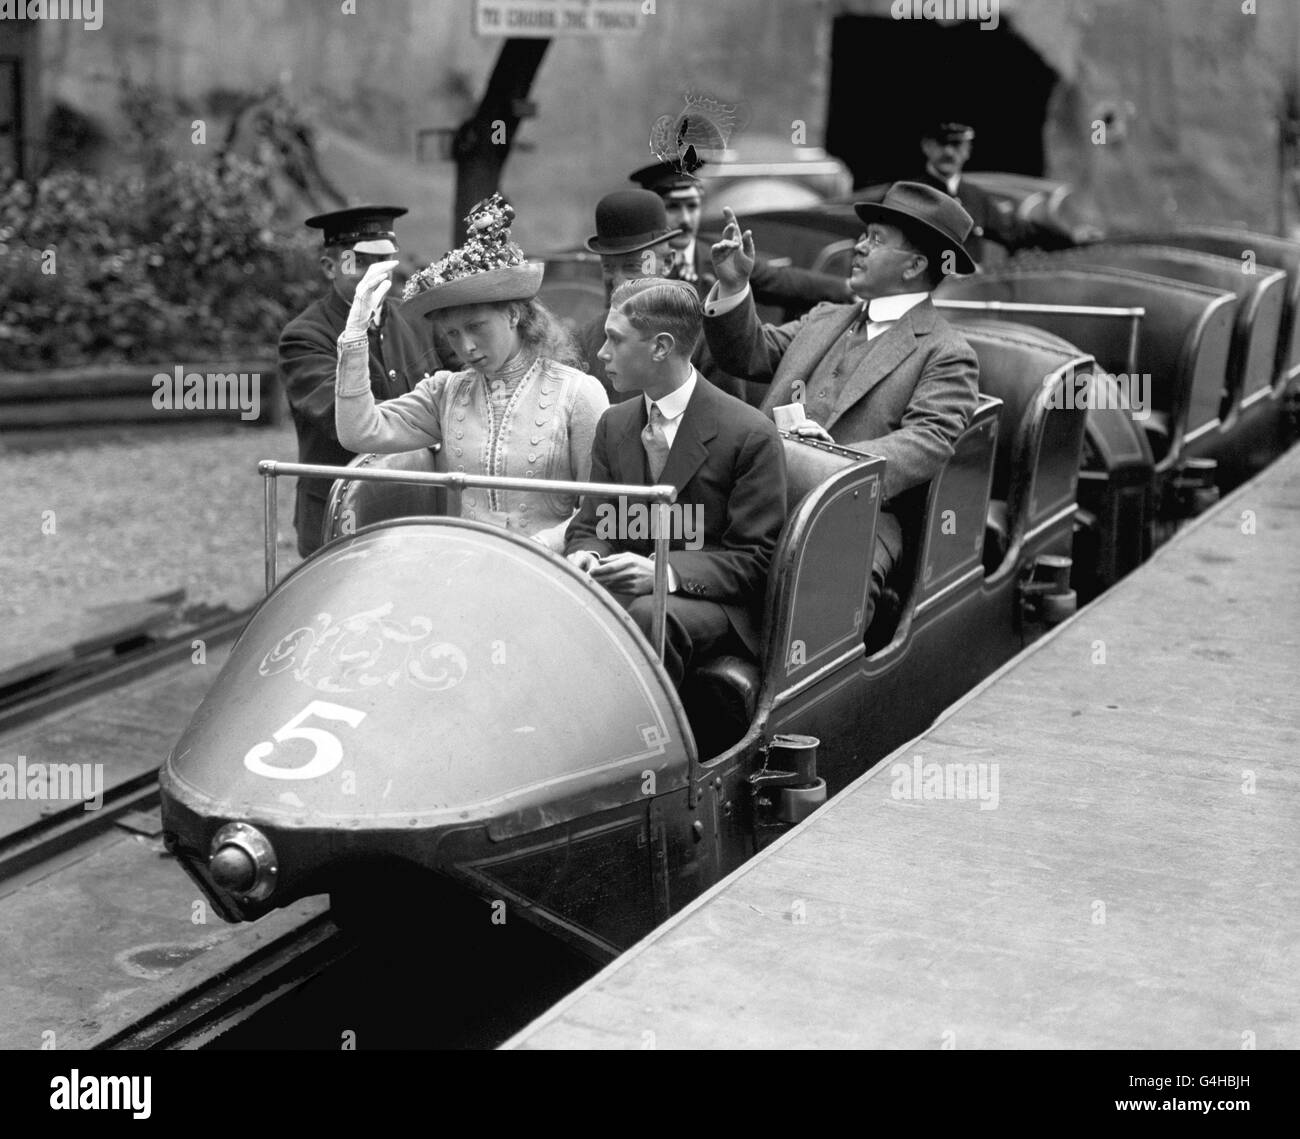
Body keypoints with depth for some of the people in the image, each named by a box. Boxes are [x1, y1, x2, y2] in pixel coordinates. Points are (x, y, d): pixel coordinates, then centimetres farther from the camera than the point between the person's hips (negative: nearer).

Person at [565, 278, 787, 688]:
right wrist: (585, 556, -12)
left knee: (649, 614, -37)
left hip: (716, 602, -5)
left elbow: (756, 558, -10)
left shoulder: (750, 434, -10)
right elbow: (591, 524, 14)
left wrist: (665, 572, -25)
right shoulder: (613, 425, 11)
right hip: (630, 589, 5)